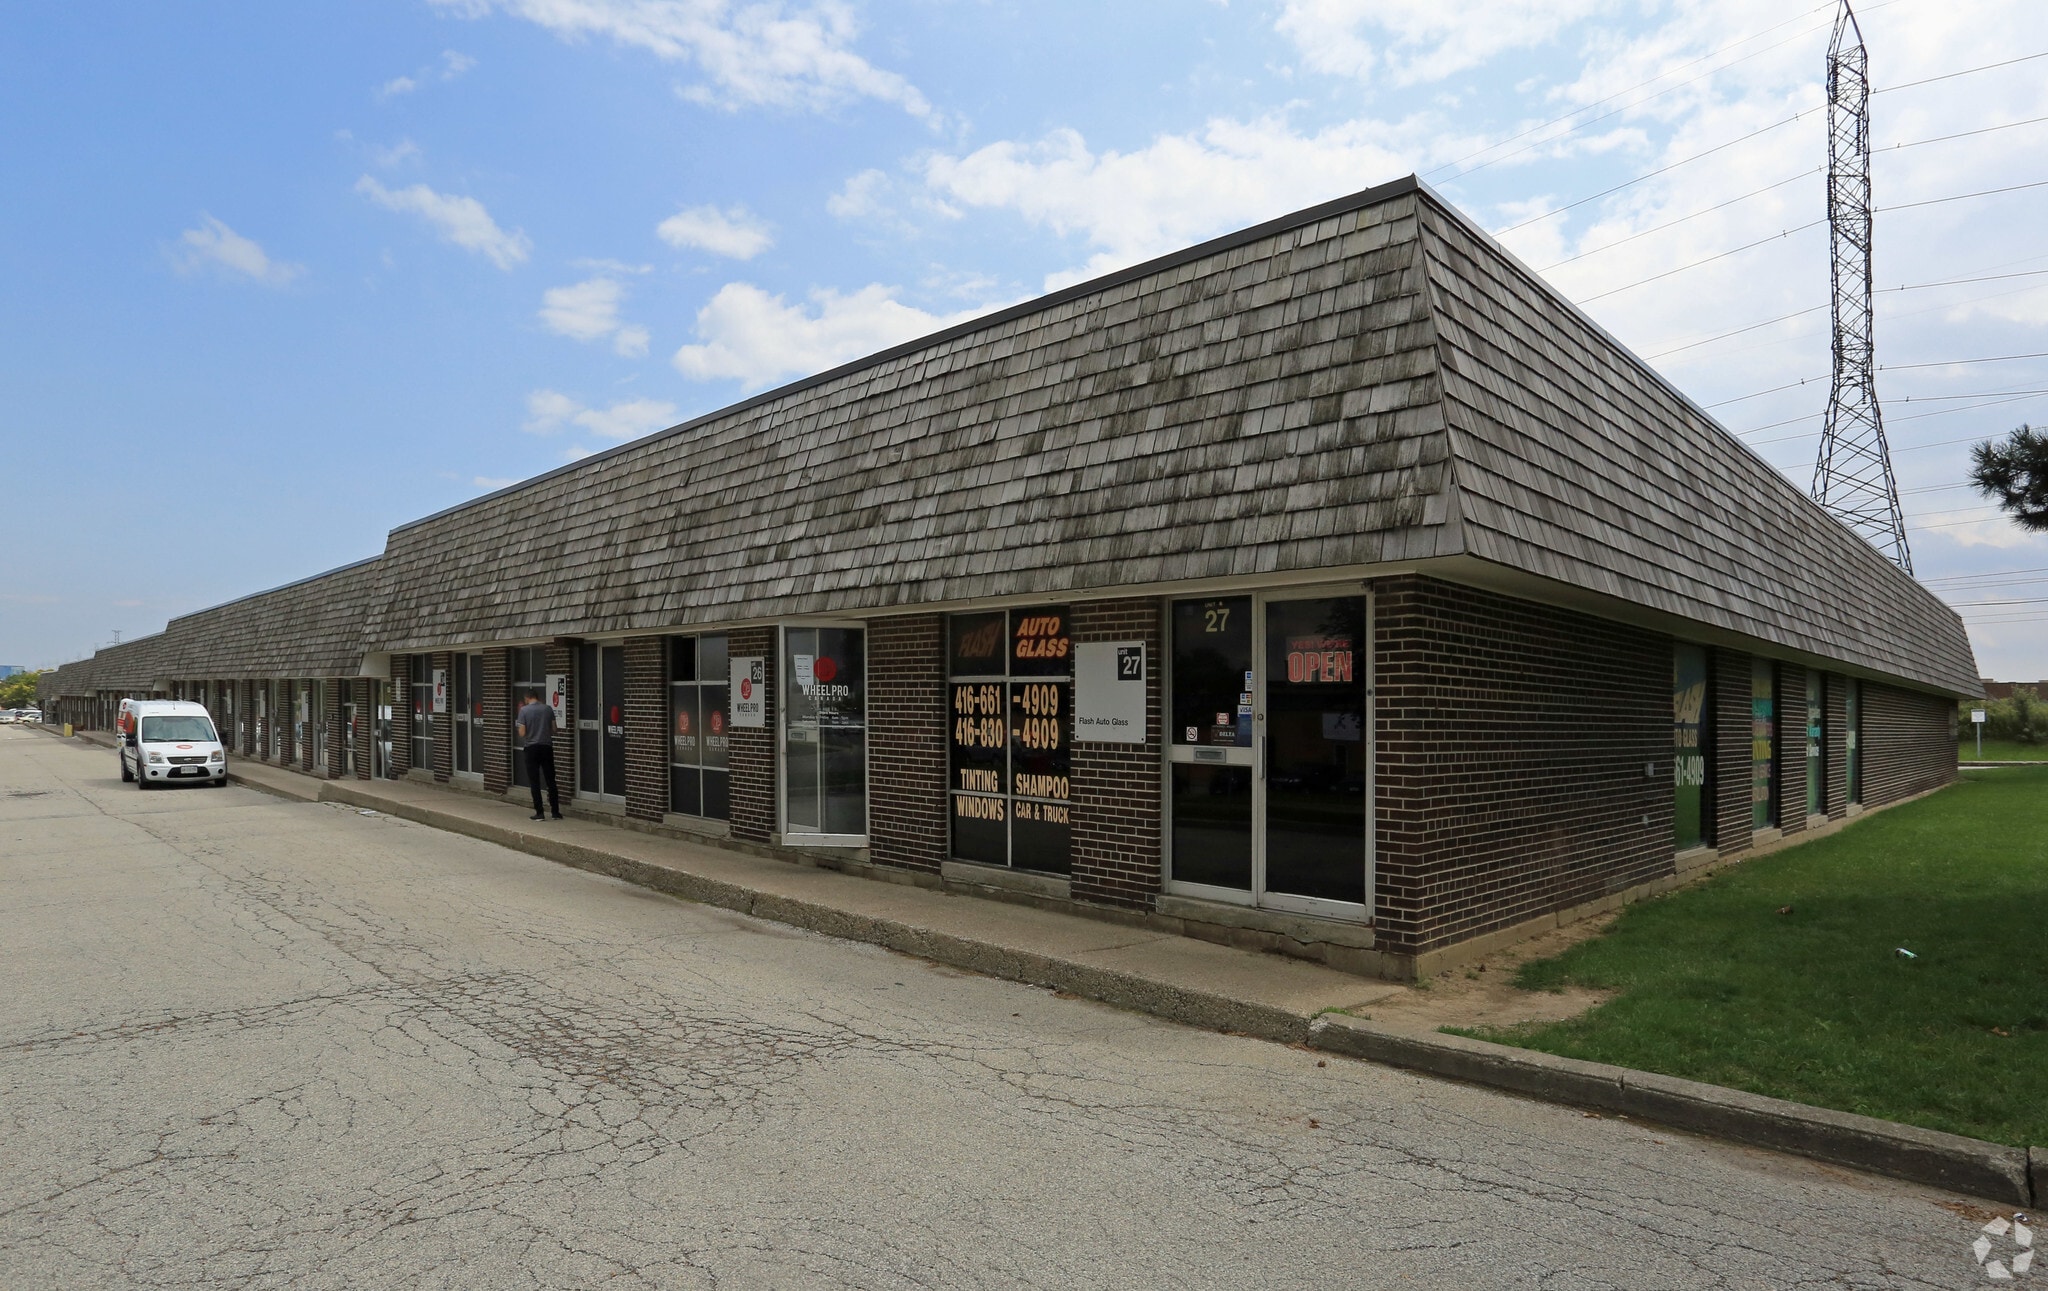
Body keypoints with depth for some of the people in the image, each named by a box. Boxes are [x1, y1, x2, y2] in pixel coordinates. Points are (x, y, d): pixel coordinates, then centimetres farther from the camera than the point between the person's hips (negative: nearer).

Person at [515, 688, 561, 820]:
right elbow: (554, 729, 3)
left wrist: (531, 732, 13)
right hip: (547, 746, 2)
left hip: (531, 748, -2)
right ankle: (556, 812, 10)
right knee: (551, 781, 9)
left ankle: (539, 813, 3)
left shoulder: (524, 710, -7)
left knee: (534, 782, 4)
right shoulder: (548, 709, 1)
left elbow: (522, 733, -9)